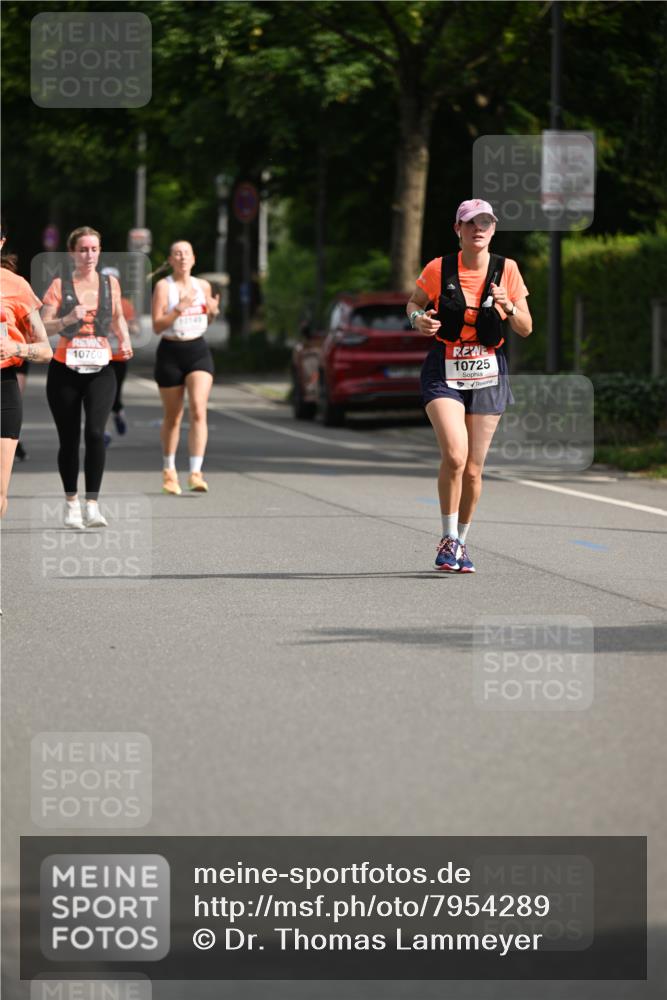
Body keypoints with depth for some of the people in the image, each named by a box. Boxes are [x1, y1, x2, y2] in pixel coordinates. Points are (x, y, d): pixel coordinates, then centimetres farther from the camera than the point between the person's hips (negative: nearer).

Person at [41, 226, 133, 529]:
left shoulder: (110, 284, 7)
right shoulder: (60, 285, 0)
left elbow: (118, 317, 22)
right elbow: (44, 327, -6)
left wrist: (124, 340, 4)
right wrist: (68, 319, -24)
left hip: (100, 370, 0)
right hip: (65, 370, 0)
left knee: (95, 432, -18)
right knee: (69, 439, 5)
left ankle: (92, 504, -15)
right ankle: (71, 501, 23)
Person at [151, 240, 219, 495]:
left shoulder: (203, 285, 7)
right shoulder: (164, 286, -5)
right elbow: (157, 326, -12)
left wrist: (213, 310, 1)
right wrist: (179, 309, -25)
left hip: (198, 351, 2)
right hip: (170, 352, -2)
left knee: (198, 411, -15)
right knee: (172, 417, 9)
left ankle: (196, 473, -20)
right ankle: (169, 471, 28)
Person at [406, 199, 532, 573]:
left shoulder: (507, 270, -1)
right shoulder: (439, 269, -5)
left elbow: (526, 329, 4)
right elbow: (414, 304, 13)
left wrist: (508, 308, -17)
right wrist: (418, 319, -10)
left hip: (488, 375, 2)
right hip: (444, 373, -2)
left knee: (473, 468, 4)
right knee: (454, 455, -22)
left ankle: (461, 542, 25)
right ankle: (449, 539, -6)